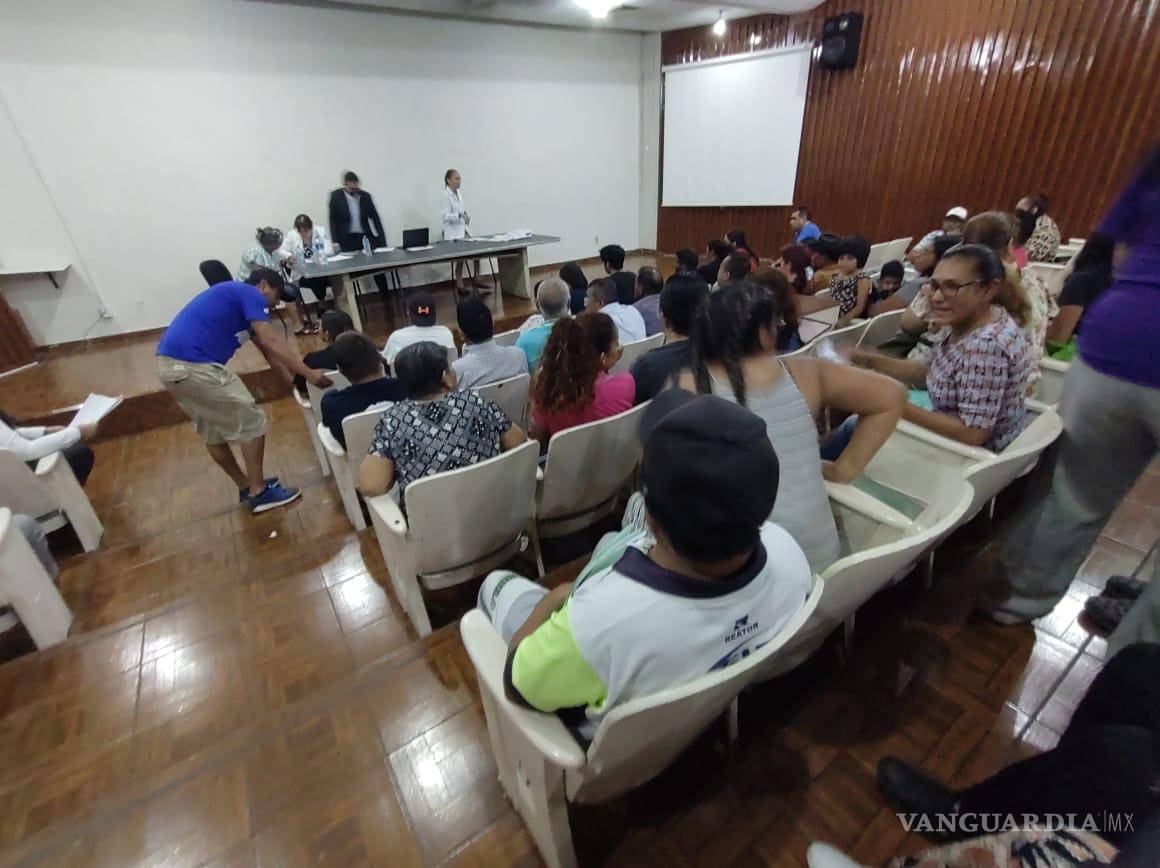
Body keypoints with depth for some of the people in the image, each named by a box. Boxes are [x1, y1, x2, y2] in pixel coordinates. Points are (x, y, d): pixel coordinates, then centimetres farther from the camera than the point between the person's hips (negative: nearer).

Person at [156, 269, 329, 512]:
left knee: (213, 431, 20)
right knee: (251, 423, 1)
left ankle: (245, 486, 33)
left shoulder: (235, 296, 26)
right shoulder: (251, 294, -2)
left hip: (169, 364, 10)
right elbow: (270, 342, -16)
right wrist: (308, 374, -17)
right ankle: (258, 492, 10)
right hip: (194, 366, -10)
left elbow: (267, 352, 26)